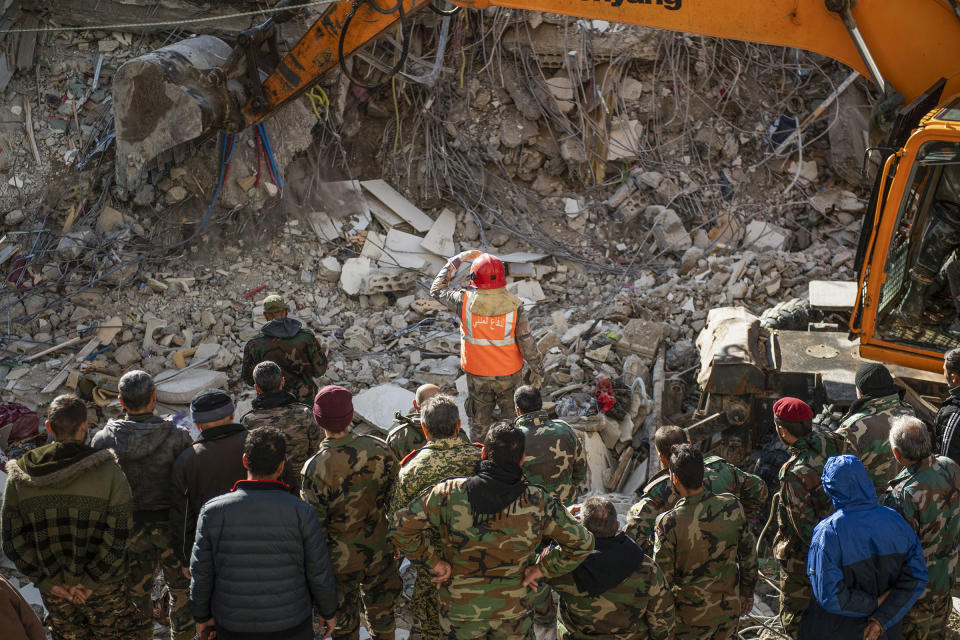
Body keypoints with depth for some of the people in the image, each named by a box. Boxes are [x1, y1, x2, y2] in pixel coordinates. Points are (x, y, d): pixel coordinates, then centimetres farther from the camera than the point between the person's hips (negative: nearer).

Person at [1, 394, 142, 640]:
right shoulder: (107, 471, -13)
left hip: (53, 592, 3)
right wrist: (90, 582, -11)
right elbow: (119, 535, -16)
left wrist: (49, 581, -4)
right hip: (104, 590, -3)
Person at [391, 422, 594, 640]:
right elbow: (582, 542, -9)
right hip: (514, 614, 1)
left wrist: (433, 560, -9)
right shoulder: (537, 503, -15)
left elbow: (402, 526, -20)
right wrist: (542, 568, -2)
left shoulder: (450, 494, -20)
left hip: (460, 611, 0)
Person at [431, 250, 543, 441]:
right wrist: (537, 370, 2)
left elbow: (437, 289, -1)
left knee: (479, 421, 20)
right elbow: (527, 343, -13)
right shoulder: (514, 306, -20)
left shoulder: (465, 302, -20)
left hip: (477, 375, 1)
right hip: (509, 374, -1)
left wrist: (456, 261, 4)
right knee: (511, 418, 19)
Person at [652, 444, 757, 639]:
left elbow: (663, 577, -16)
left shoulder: (668, 523, -25)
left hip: (691, 617, -3)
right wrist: (747, 593, 16)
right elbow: (748, 555, 0)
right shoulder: (732, 506, -13)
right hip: (729, 608, 4)